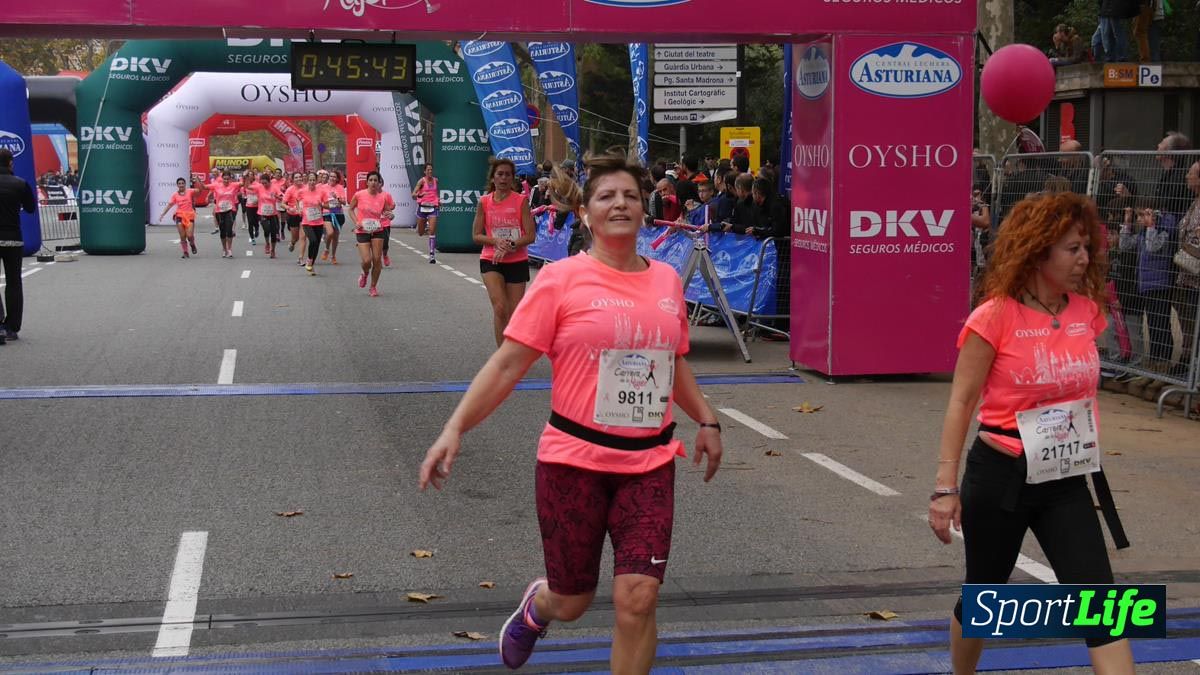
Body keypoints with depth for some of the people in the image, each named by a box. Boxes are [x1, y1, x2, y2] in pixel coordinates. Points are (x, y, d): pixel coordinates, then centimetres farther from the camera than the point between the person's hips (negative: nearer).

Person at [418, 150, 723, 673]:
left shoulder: (667, 280, 6)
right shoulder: (562, 279, -8)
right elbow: (508, 363, -10)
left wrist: (706, 421, 19)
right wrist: (456, 428, -17)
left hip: (649, 462, 3)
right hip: (574, 459, -3)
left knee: (638, 599, -9)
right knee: (571, 602, 11)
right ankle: (536, 605, 50)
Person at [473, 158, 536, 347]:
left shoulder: (521, 201, -1)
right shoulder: (484, 202, 2)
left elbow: (530, 235, -4)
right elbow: (476, 235, 3)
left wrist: (510, 245, -19)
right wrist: (496, 241, -14)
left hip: (517, 262, 0)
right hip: (491, 261, 0)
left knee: (514, 314, 5)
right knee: (500, 308, -18)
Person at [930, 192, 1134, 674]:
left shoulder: (1087, 311, 1)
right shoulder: (995, 316, -15)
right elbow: (961, 402, -13)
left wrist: (1089, 455, 20)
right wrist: (945, 486, -16)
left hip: (1065, 481, 4)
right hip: (1000, 475, -4)